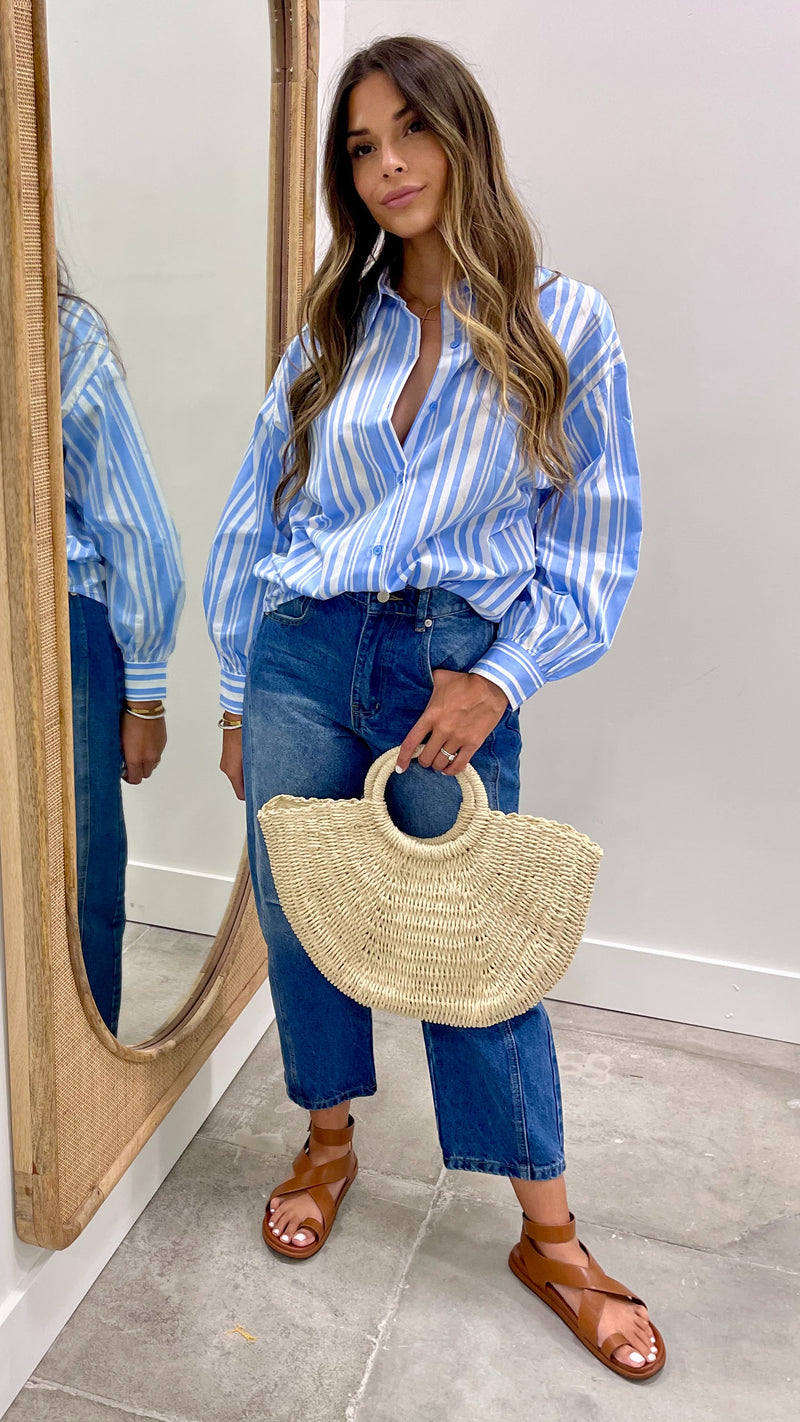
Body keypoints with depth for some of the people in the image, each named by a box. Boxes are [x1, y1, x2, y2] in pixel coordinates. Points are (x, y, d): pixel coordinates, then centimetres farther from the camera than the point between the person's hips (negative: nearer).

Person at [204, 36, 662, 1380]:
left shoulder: (564, 323, 0)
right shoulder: (331, 327, 9)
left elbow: (595, 541, 0)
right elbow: (255, 515, 11)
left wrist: (499, 678, -12)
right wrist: (238, 696, 9)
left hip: (454, 670, -3)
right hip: (302, 654, 3)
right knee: (297, 919, 11)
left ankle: (552, 1241, 23)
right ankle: (329, 1144, 38)